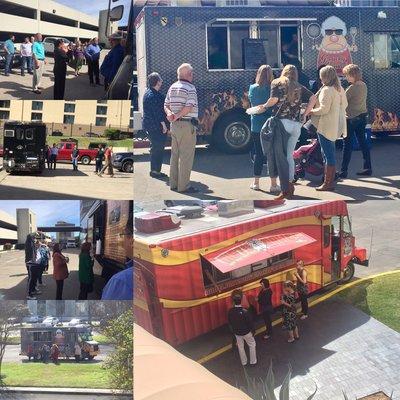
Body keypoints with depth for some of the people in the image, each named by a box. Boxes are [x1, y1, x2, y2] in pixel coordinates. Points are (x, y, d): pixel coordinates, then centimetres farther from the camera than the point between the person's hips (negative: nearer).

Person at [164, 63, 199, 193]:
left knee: (175, 155, 13)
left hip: (175, 125, 8)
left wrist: (170, 113, -8)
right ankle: (184, 186, -2)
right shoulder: (190, 88, -11)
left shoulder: (172, 87, 13)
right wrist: (176, 117, -16)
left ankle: (173, 183, 18)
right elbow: (189, 107, -21)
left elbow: (166, 105, 10)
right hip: (187, 125, -8)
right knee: (186, 156, -4)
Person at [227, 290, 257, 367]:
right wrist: (252, 331, 0)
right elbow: (250, 323, -19)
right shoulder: (245, 311, -29)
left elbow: (229, 323, -2)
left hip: (237, 333, 4)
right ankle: (253, 361, 28)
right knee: (252, 345, 19)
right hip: (246, 332, -4)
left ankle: (244, 362, 35)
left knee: (240, 347, 22)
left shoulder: (230, 311, -17)